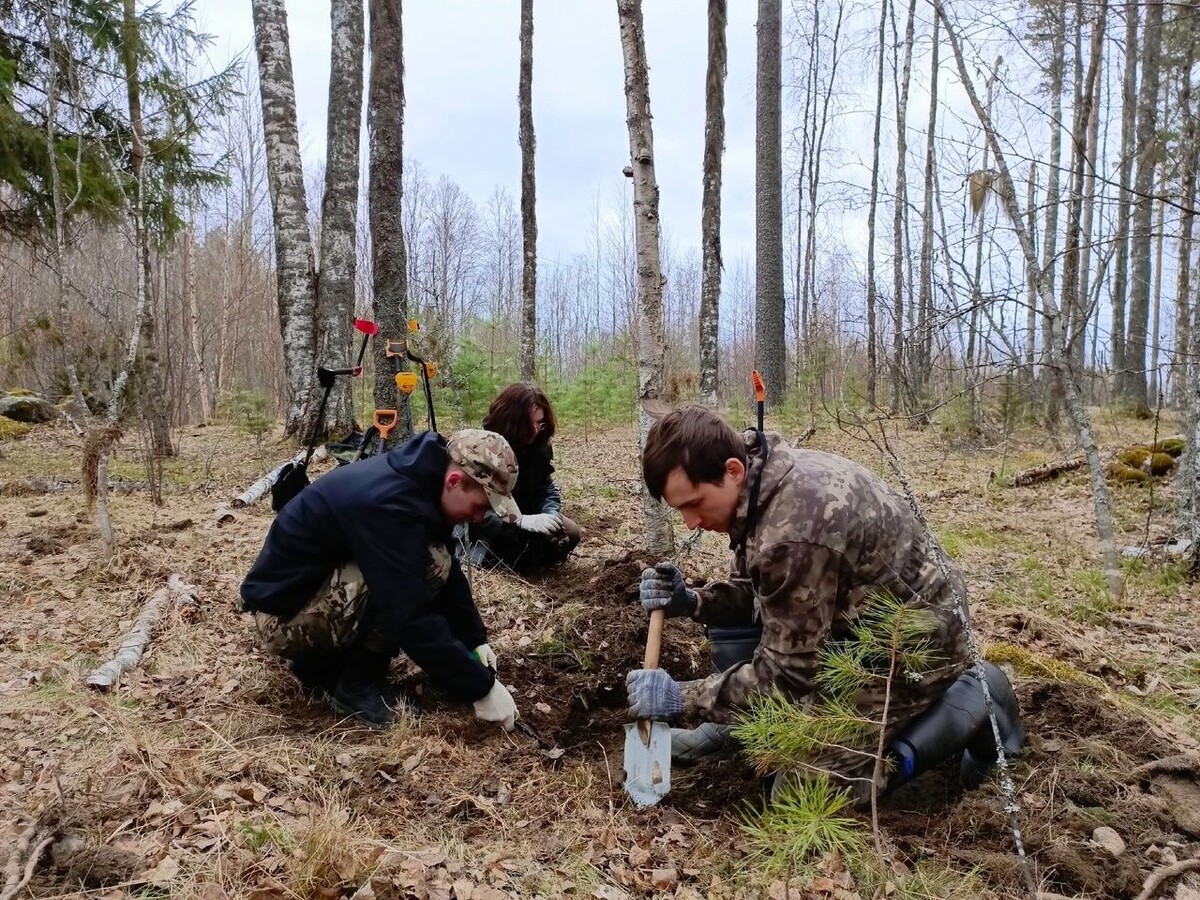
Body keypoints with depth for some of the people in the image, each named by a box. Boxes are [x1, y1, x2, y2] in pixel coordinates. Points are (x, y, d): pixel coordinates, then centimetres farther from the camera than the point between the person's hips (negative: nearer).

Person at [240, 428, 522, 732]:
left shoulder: (417, 477, -4)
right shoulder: (388, 503, -32)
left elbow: (449, 571, 8)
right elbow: (413, 619, -33)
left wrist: (476, 639, 1)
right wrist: (481, 686, -25)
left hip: (320, 588, 9)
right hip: (284, 614, -9)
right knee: (429, 566, -24)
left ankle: (321, 661, 11)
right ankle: (356, 685, -7)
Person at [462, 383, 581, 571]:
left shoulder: (539, 445, -4)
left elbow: (547, 488, 1)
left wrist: (550, 515, -23)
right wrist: (521, 521, -39)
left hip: (521, 522, 7)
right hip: (485, 531, -7)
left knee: (569, 532, -12)